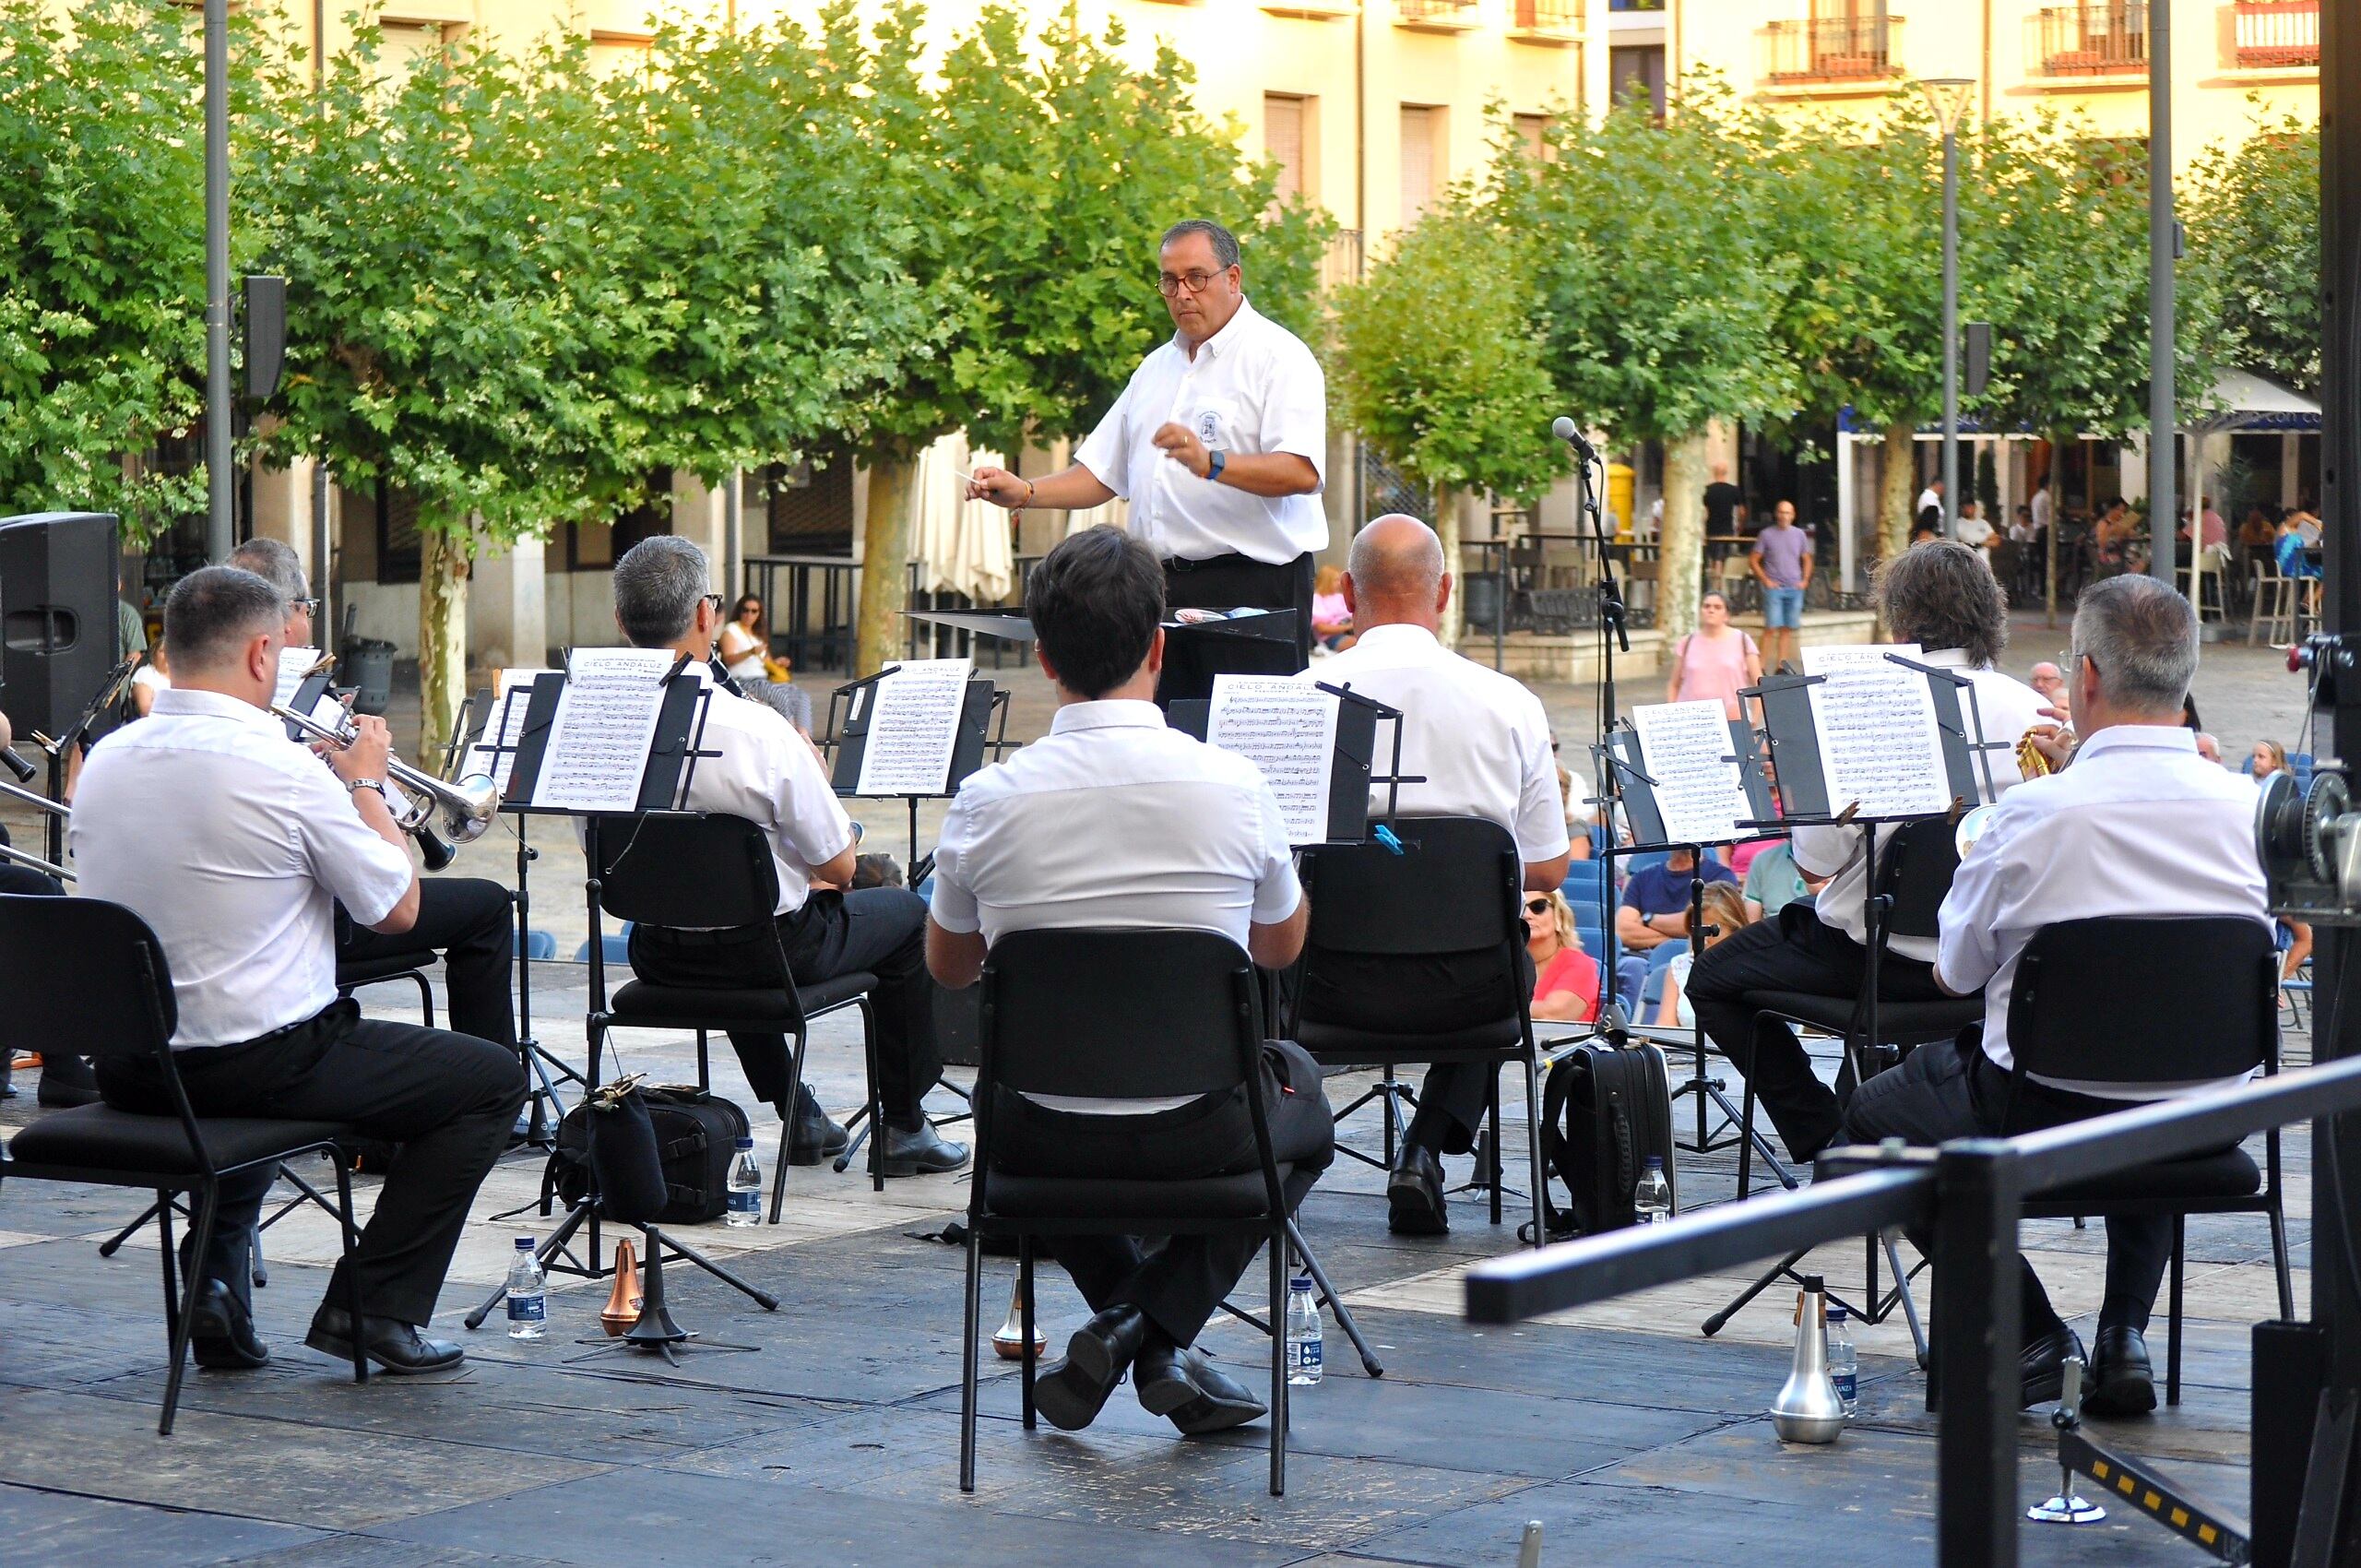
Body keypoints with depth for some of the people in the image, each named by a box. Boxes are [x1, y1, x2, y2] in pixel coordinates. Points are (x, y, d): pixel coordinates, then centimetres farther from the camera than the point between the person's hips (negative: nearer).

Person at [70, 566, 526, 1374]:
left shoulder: (104, 760, 1)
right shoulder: (280, 770, -19)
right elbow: (397, 910, -8)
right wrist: (364, 783, 7)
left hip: (126, 1072, 7)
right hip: (259, 1058, -7)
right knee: (493, 1079, 9)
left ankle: (218, 1281, 22)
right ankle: (377, 1306, 5)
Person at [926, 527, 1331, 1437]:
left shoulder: (989, 801, -13)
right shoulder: (1233, 789, -14)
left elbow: (948, 969, 6)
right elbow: (1283, 948, 6)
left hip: (1045, 1142, 2)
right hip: (1201, 1136, -2)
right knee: (1301, 1095, 33)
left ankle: (1119, 1314, 19)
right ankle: (1162, 1330, 11)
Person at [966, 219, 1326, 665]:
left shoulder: (1278, 356, -3)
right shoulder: (1157, 367, 22)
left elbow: (1303, 473, -18)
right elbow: (1102, 473, 23)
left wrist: (1211, 464, -32)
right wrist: (1025, 493, 6)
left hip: (1252, 586, -6)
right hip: (1165, 589, 6)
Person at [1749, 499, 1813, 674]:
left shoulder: (1799, 535, 10)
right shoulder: (1767, 535, 0)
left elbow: (1807, 560, 20)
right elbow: (1753, 560, 2)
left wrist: (1805, 580, 6)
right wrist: (1766, 580, -7)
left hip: (1795, 588, 4)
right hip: (1774, 588, -4)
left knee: (1787, 629, 4)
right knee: (1771, 628, -9)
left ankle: (1781, 665, 9)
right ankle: (1762, 667, -8)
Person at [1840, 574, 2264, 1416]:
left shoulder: (2038, 813, -20)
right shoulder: (2246, 807, -10)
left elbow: (1955, 973, -6)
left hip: (2046, 1117, -4)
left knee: (1873, 1117, 24)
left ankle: (2030, 1333, 11)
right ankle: (2125, 1333, 23)